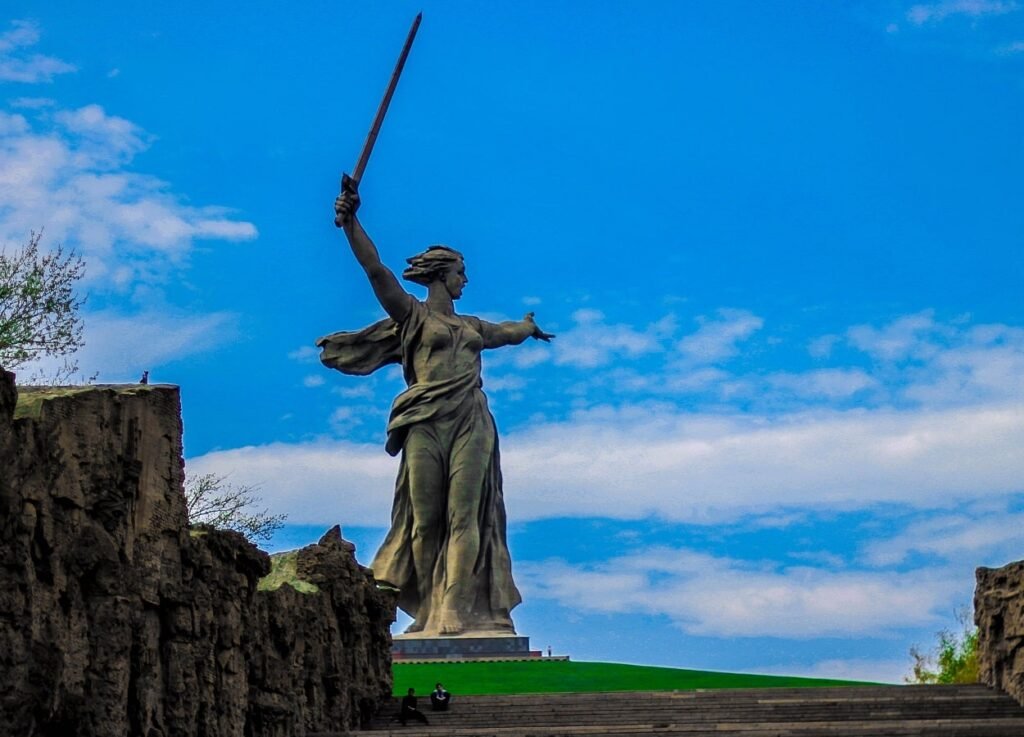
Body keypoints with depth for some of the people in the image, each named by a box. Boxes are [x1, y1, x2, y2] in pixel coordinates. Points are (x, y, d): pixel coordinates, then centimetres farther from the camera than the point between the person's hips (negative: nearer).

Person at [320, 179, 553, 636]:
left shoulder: (471, 326, 25)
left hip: (472, 424, 4)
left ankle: (457, 613, -13)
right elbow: (375, 269, -4)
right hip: (427, 424, -4)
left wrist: (530, 326, 68)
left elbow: (509, 332, 47)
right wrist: (351, 222, -17)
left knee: (465, 517, -7)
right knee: (426, 519, -5)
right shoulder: (412, 314, 9)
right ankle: (429, 612, -2)